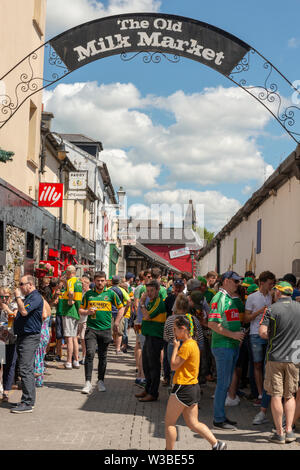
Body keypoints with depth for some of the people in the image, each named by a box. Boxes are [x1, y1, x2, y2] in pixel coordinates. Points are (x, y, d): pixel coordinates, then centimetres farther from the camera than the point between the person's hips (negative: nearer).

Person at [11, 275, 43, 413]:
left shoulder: (36, 297, -13)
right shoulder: (28, 297, 19)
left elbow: (24, 311, -25)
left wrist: (18, 297, -15)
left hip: (30, 337, -11)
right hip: (23, 336, 11)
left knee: (25, 369, -13)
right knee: (27, 369, 13)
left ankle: (27, 403, -13)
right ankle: (29, 400, 20)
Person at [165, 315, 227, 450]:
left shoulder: (187, 345, -19)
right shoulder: (193, 343, 12)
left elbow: (173, 365, -17)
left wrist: (175, 346, -10)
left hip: (183, 389, -10)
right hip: (193, 387, 10)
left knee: (169, 422, 4)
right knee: (193, 424, 13)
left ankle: (169, 449, 12)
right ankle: (216, 444, 8)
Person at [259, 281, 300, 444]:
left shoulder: (272, 309, -8)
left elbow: (262, 332, -13)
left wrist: (273, 337, 6)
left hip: (275, 357, -3)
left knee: (276, 395, 3)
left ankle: (279, 433, 5)